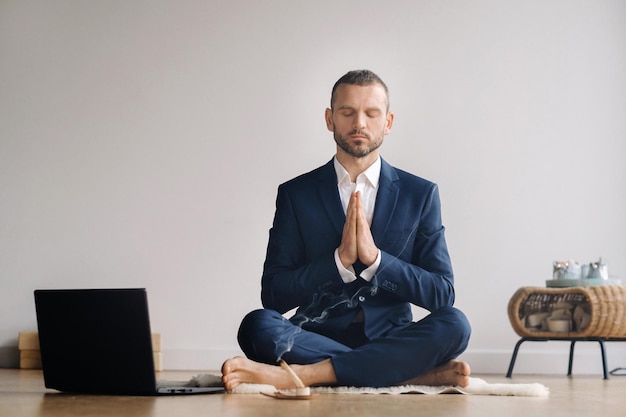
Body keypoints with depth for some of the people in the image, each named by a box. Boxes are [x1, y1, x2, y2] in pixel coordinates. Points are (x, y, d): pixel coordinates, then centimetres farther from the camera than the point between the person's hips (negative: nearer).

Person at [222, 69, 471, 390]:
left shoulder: (420, 194, 8)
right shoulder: (296, 194, 6)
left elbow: (442, 294, 0)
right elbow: (273, 295, -1)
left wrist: (374, 258, -14)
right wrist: (340, 259, -15)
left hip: (390, 341, 0)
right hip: (317, 339, 0)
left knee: (454, 324, -29)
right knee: (257, 325, -31)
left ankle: (302, 374, -34)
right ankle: (417, 375, -29)